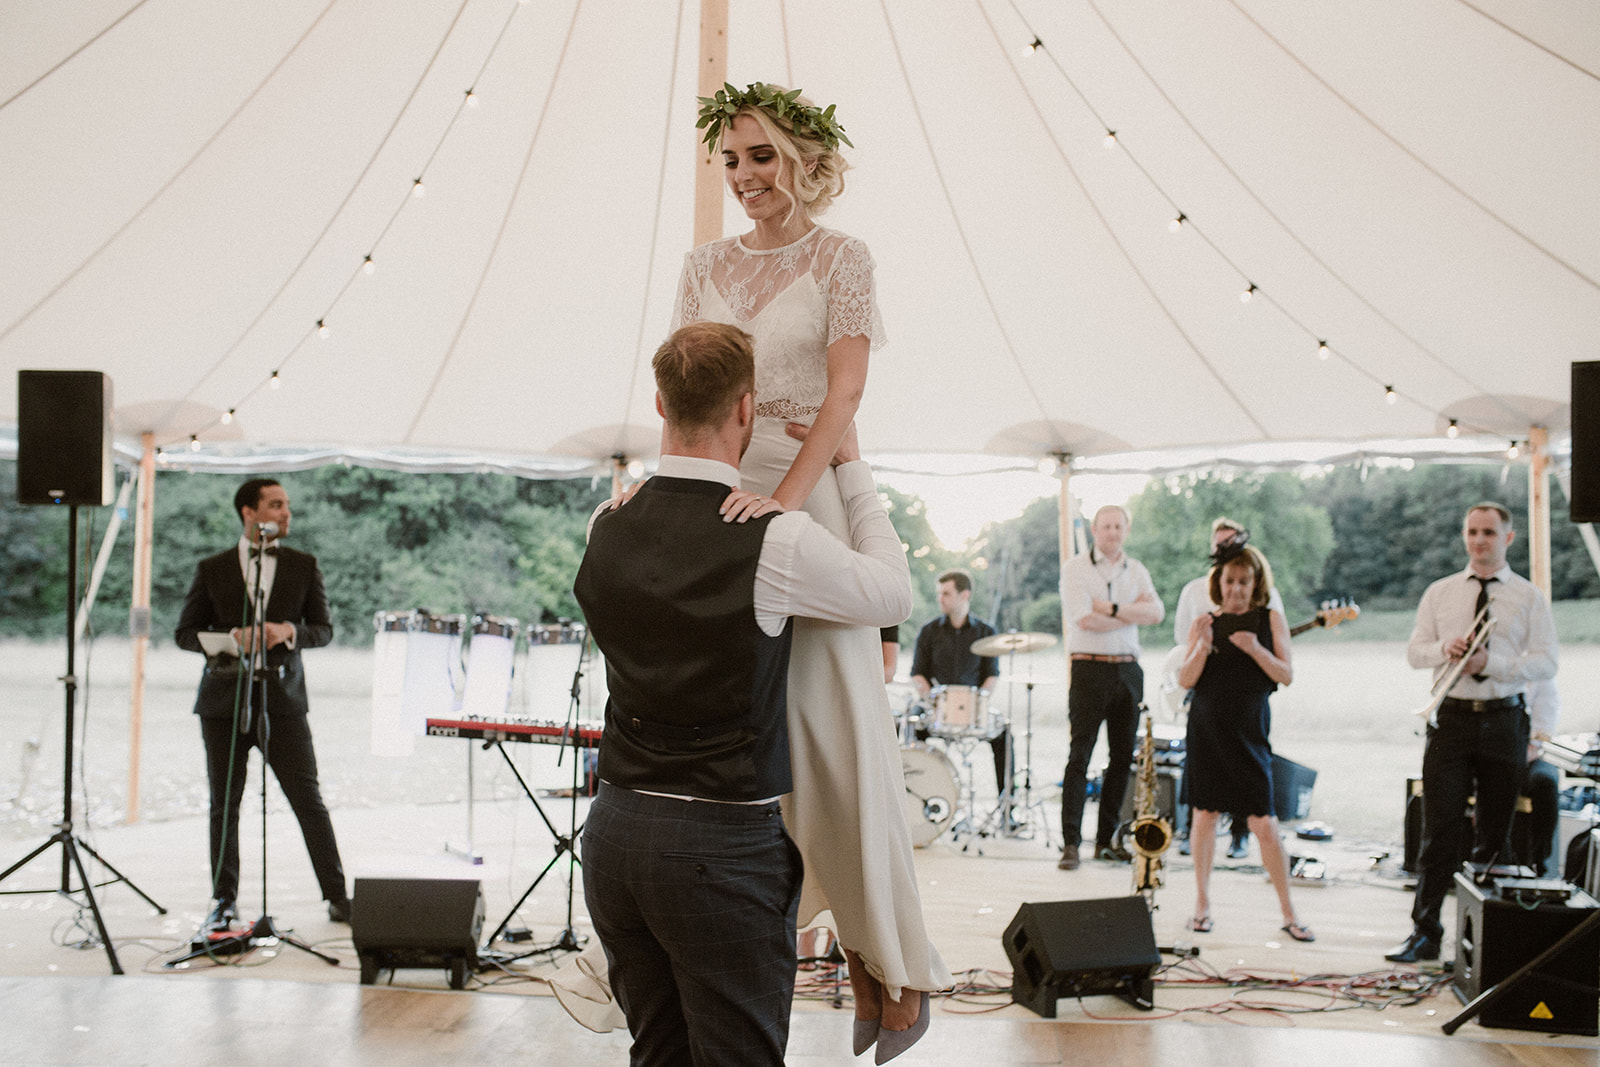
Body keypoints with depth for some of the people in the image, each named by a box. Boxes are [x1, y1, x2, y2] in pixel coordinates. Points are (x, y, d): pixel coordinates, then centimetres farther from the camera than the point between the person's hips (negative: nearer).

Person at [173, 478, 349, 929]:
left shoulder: (304, 566, 8)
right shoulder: (212, 569, 5)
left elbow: (324, 628, 6)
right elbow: (185, 633, 3)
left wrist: (290, 631, -15)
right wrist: (233, 637, -15)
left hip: (282, 699, 0)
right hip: (224, 701, 0)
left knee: (310, 801, -2)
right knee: (224, 805, 6)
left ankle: (336, 896, 5)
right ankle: (224, 900, 18)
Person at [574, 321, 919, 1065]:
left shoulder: (605, 528, 0)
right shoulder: (776, 541, -17)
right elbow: (894, 593, 1)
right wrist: (850, 466, 10)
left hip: (614, 830, 6)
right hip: (722, 843, -6)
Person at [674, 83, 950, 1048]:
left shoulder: (841, 258, 1)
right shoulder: (707, 267, 15)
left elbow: (847, 389, -11)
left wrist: (787, 494, -25)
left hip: (811, 497, -5)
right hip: (721, 498, 5)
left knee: (836, 722, -5)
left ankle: (891, 954, 10)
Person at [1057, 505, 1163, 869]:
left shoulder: (1136, 570, 14)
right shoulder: (1075, 568, 0)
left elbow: (1157, 612, -1)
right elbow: (1085, 619, -14)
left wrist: (1111, 608, -12)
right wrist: (1133, 612, -4)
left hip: (1128, 671, 5)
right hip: (1089, 668, -5)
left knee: (1122, 757, 6)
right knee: (1080, 756, -8)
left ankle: (1106, 840, 15)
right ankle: (1070, 843, -7)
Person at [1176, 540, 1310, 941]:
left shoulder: (1270, 619, 4)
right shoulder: (1204, 622, 5)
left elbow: (1287, 675, -3)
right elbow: (1185, 680, 0)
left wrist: (1256, 650, -18)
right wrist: (1203, 646, -16)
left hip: (1249, 731, -1)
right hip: (1207, 729, 1)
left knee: (1264, 823, -5)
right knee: (1205, 814, 6)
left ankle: (1287, 912, 7)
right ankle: (1202, 901, 19)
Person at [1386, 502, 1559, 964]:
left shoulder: (1530, 597, 4)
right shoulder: (1439, 593, 11)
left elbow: (1545, 663, -4)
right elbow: (1413, 651, 8)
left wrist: (1491, 662, -19)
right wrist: (1444, 649, -13)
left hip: (1504, 721, -1)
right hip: (1451, 717, 1)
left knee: (1494, 833, 7)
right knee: (1439, 828, -3)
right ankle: (1425, 932, 1)